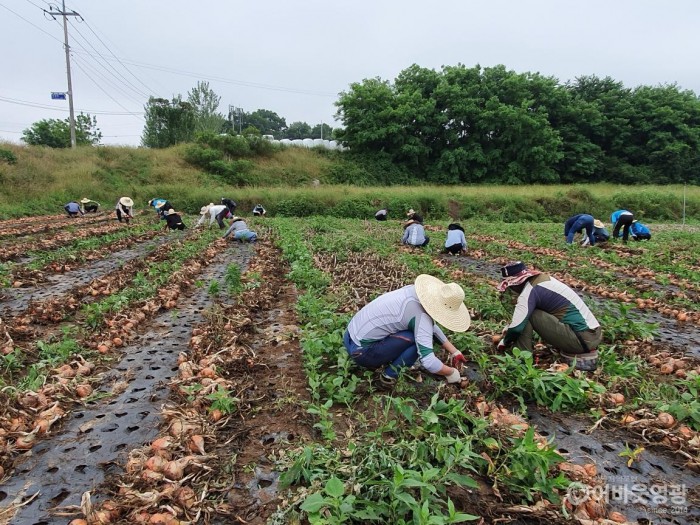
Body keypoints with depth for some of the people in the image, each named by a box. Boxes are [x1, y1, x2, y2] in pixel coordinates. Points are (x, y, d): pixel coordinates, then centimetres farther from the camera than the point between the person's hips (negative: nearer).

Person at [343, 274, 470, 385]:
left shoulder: (415, 291, 0)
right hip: (361, 351, -8)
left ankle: (380, 361, 17)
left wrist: (454, 352, 16)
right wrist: (451, 372, -8)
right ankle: (389, 375, -1)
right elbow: (428, 362, -28)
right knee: (419, 339, -13)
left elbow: (431, 326, 16)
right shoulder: (421, 316, -23)